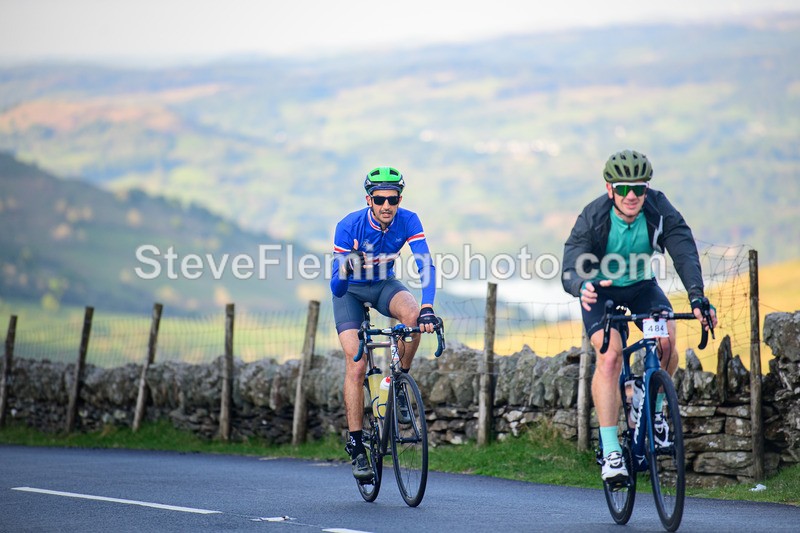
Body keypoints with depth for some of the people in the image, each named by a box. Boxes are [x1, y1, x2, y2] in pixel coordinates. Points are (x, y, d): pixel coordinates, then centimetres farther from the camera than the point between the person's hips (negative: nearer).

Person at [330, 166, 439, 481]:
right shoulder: (349, 226, -30)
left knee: (413, 315, -32)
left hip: (384, 285, 2)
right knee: (356, 365, -14)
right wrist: (345, 270, -54)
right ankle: (356, 446, -6)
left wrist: (427, 308, -48)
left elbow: (426, 265, -33)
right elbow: (336, 287, -31)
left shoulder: (408, 221, -24)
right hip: (350, 290, -2)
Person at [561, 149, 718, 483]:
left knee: (667, 341, -24)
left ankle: (652, 410, 5)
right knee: (610, 355, -26)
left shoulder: (660, 211, -24)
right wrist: (582, 287, -62)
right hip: (600, 291, -2)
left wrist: (697, 297, -50)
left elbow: (685, 252, -33)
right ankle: (610, 451, -24)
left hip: (641, 286, 2)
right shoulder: (592, 219, -29)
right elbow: (570, 270, -37)